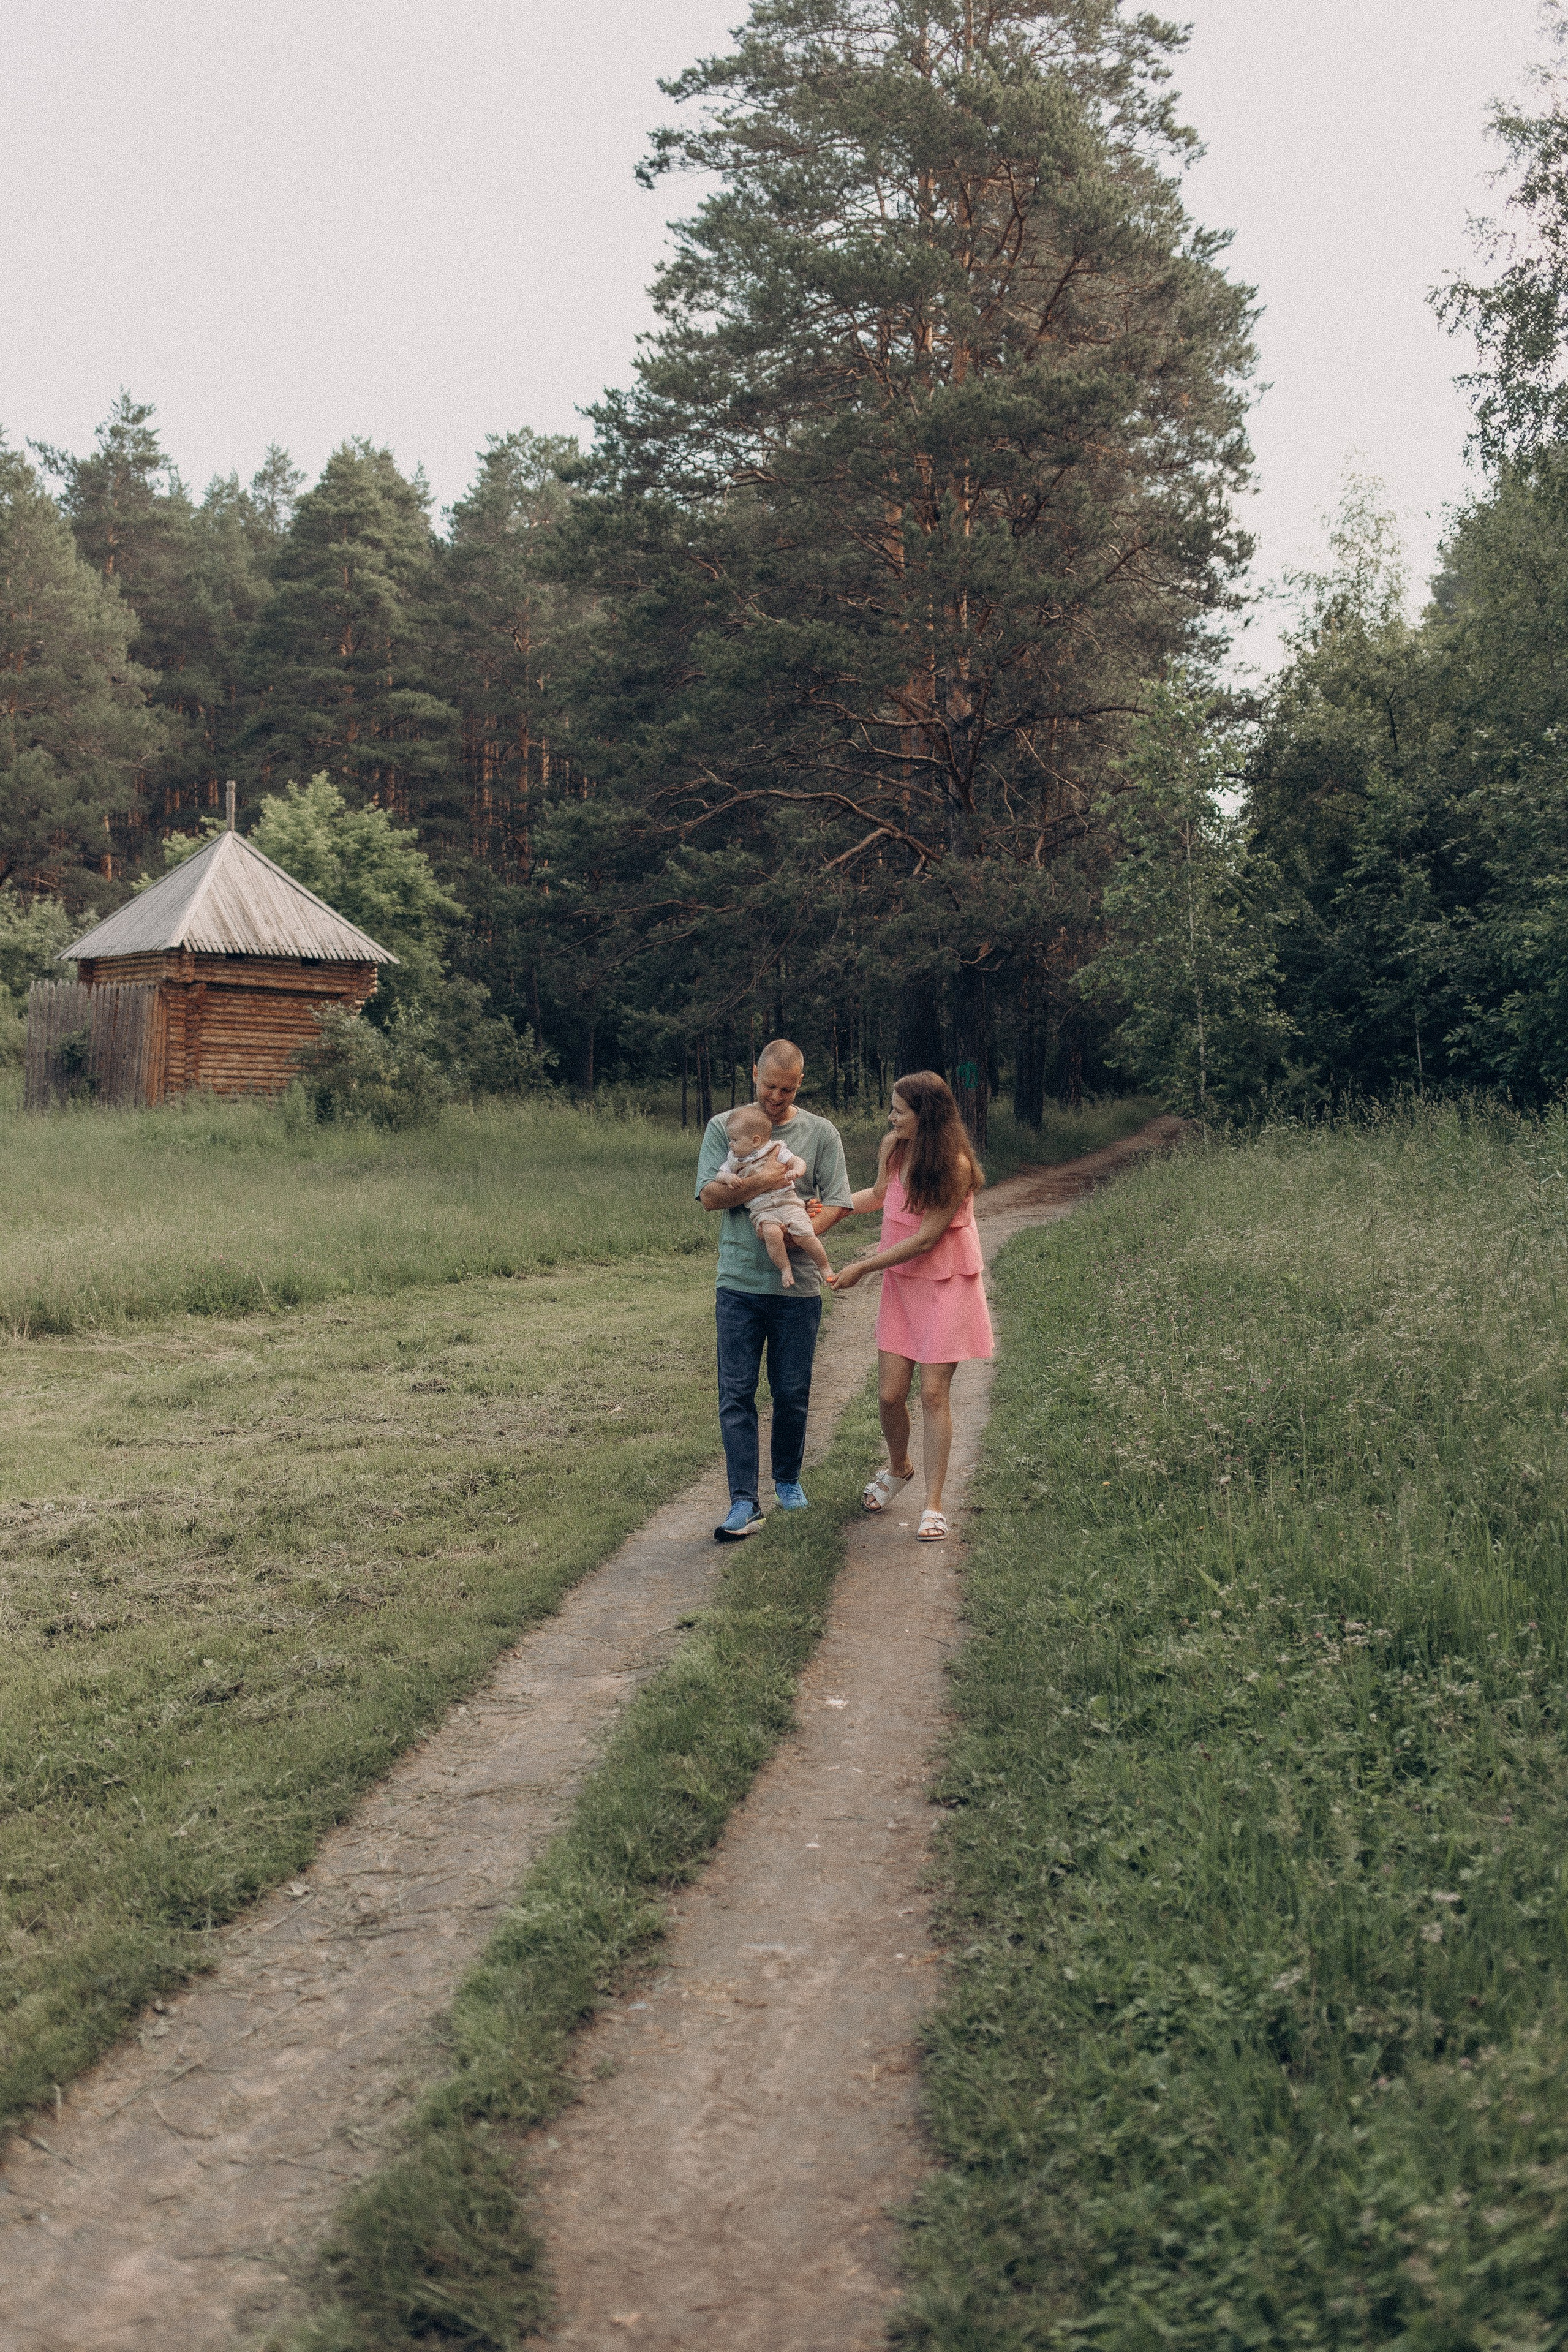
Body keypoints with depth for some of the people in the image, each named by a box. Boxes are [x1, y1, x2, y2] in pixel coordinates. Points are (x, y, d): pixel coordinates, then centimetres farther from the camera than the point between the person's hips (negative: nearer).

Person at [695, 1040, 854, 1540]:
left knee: (793, 1394, 8)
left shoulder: (820, 1133, 5)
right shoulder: (723, 1128, 6)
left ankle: (788, 1480, 29)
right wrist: (756, 1183, -19)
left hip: (797, 1285, 0)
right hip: (739, 1282, 0)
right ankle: (744, 1503, -2)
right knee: (736, 1394, -4)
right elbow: (709, 1195, -2)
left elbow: (837, 1203, 0)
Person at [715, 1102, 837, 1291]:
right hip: (761, 1210, 1)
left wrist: (795, 1171, -24)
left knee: (803, 1234, -22)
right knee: (772, 1232, -32)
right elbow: (720, 1174, 17)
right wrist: (729, 1179, -6)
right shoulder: (734, 1159, 14)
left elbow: (799, 1163, -1)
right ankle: (785, 1269, -17)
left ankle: (825, 1267, -1)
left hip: (788, 1203, -1)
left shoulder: (777, 1151, 4)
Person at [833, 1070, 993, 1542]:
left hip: (946, 1286, -5)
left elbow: (924, 1240, -20)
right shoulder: (892, 1148, -2)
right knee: (890, 1394, 3)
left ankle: (933, 1506, 6)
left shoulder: (955, 1166, -21)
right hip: (901, 1283, 5)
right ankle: (898, 1468, 33)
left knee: (934, 1393, -4)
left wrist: (862, 1268, -15)